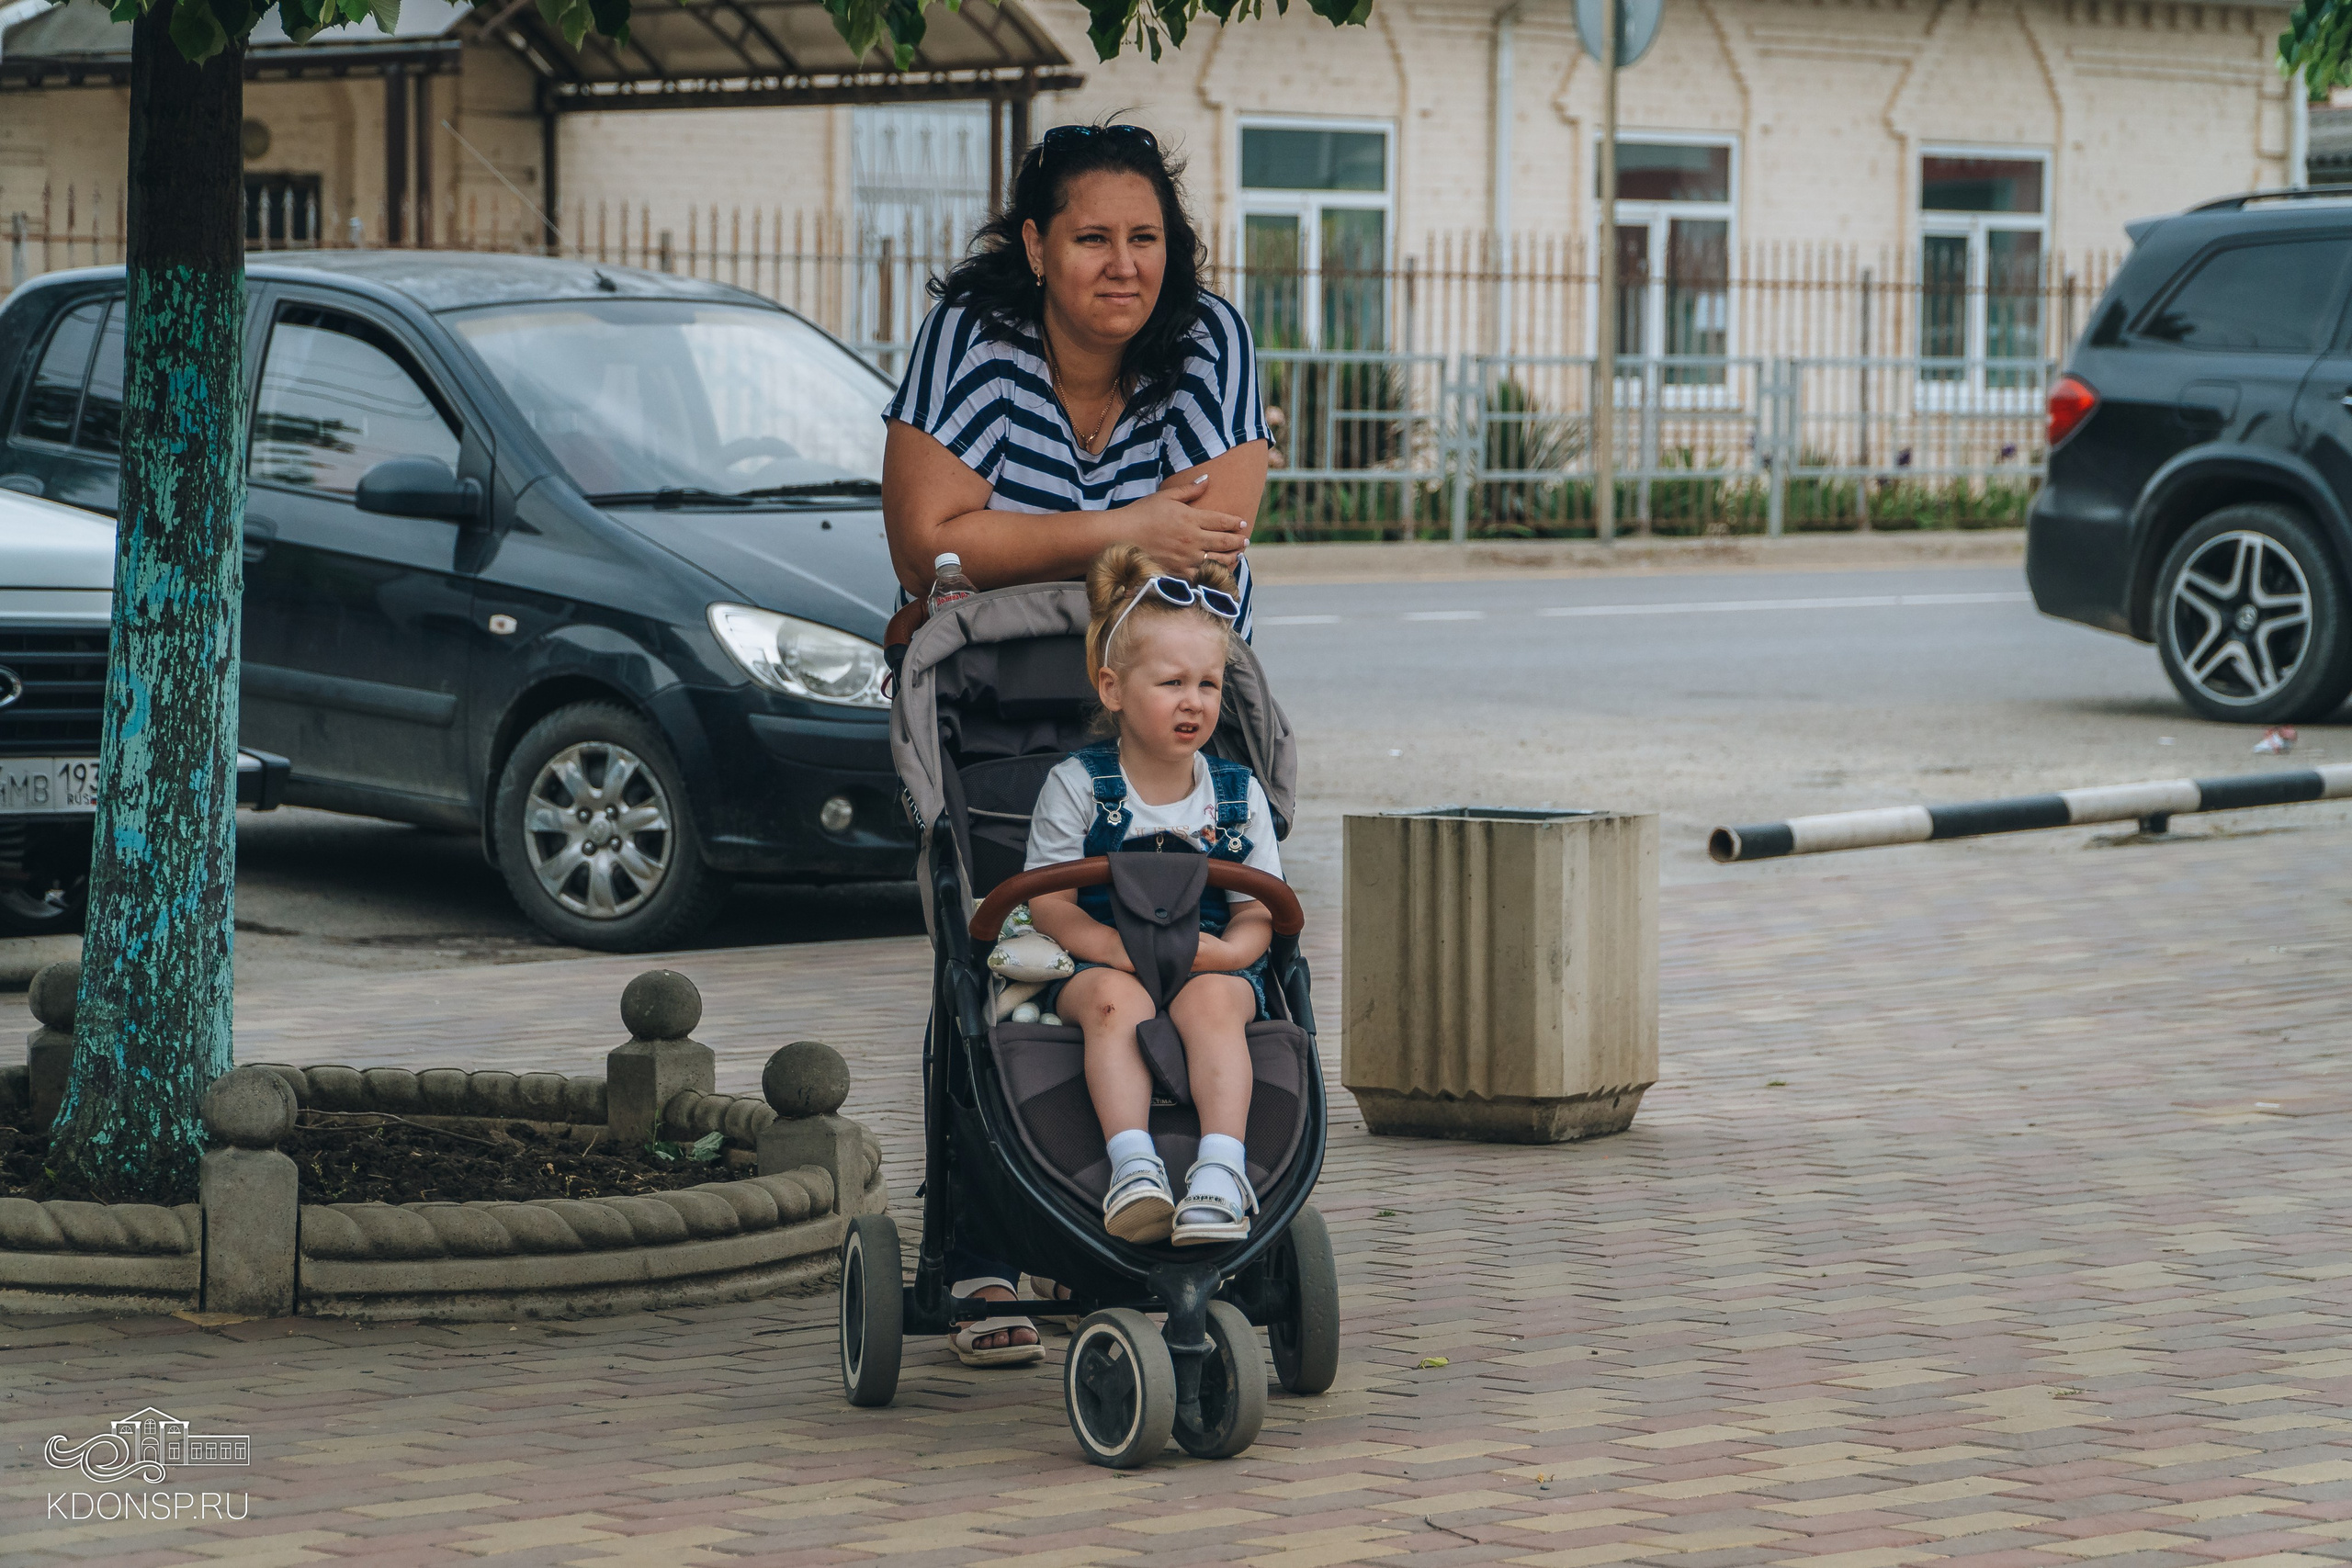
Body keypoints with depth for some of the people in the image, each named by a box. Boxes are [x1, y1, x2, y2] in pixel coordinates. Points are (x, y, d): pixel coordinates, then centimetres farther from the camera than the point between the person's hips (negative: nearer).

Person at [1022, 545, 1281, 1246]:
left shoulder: (1238, 793, 8)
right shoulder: (1078, 785, 2)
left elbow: (1259, 913, 7)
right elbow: (1047, 902, -3)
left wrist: (1227, 951, -17)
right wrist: (1123, 948, -21)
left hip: (1212, 969, 1)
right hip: (1096, 964, -1)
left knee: (1211, 1000, -34)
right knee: (1115, 998, -36)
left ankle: (1221, 1168, -47)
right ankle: (1132, 1164, -48)